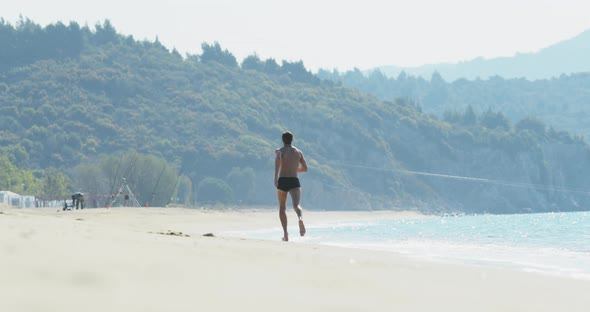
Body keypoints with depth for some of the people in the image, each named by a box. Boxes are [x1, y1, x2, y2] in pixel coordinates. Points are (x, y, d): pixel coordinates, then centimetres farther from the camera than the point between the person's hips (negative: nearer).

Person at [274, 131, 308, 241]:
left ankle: (285, 233, 15)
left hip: (282, 181, -1)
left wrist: (276, 177, -28)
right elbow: (305, 168, 18)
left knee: (282, 207, 17)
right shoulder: (298, 152, 14)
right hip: (294, 181, 1)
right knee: (296, 205, -16)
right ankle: (301, 218, -52)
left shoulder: (279, 151, 4)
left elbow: (278, 159, -20)